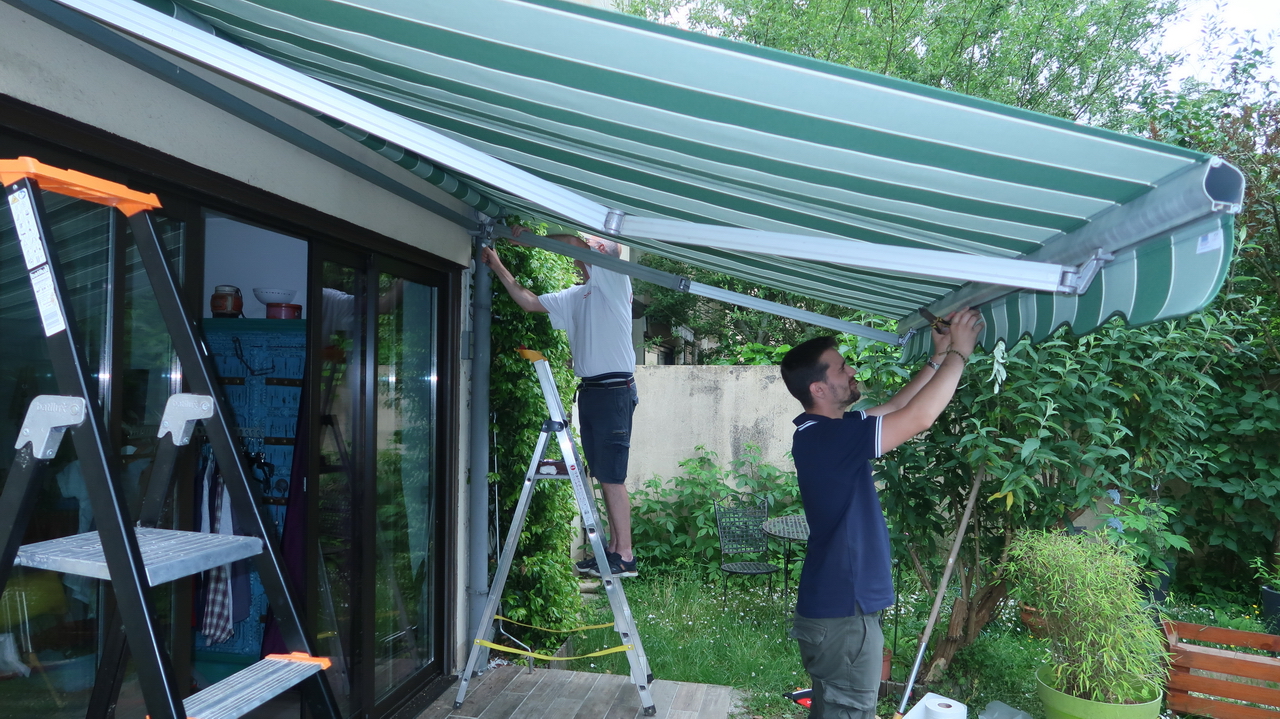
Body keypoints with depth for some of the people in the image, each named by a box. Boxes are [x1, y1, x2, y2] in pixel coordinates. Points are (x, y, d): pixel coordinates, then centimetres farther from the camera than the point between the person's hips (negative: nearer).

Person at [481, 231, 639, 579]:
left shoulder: (614, 280, -3)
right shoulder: (574, 296, 20)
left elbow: (604, 246, -20)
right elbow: (529, 301, 25)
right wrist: (497, 267, 19)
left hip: (614, 390, -8)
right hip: (589, 391, 9)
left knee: (612, 477, -8)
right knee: (603, 477, 10)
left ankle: (625, 557, -2)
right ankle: (613, 548, 17)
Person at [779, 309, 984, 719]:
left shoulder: (828, 431, 6)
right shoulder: (824, 437, -24)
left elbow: (895, 408, 17)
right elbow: (918, 418, -26)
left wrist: (938, 358, 12)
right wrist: (959, 353, -15)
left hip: (838, 605, 10)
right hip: (842, 614, -10)